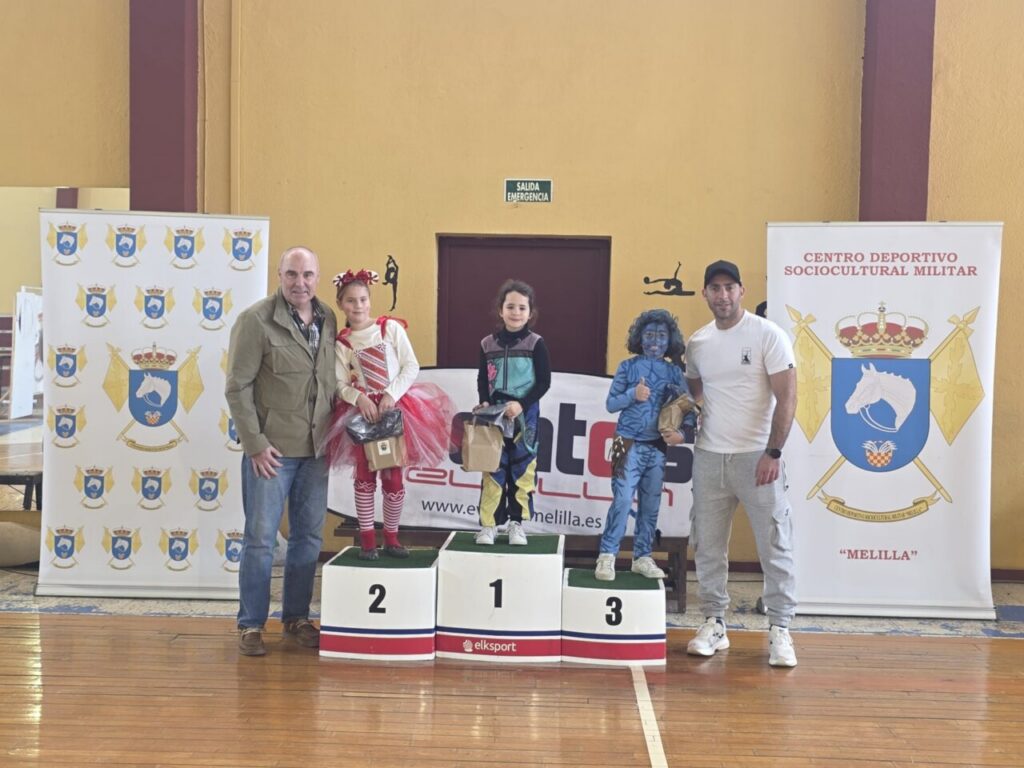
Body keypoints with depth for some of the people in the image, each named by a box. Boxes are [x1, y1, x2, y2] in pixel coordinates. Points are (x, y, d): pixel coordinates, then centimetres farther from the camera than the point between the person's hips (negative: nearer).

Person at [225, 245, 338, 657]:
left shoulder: (328, 321, 6)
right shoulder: (256, 320, -9)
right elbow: (237, 388, -10)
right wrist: (255, 444, -13)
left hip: (315, 450, 5)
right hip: (272, 450, -5)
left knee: (309, 537, 13)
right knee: (261, 539, 3)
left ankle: (296, 618, 27)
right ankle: (250, 625, 16)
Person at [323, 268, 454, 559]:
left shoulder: (391, 327, -2)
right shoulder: (341, 343, 2)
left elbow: (412, 366, -5)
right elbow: (341, 384, -2)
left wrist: (390, 395, -15)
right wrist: (360, 398, -21)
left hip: (396, 408, -1)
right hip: (362, 411, 1)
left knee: (393, 477, 4)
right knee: (365, 476, 4)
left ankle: (391, 538, 18)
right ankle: (367, 539, 13)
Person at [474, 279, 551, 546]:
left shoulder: (535, 344, -3)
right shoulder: (487, 343, 3)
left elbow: (544, 382, -6)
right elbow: (482, 379, 9)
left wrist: (521, 405, -17)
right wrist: (484, 402, -9)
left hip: (525, 416, -1)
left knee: (522, 469, 4)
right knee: (493, 469, 2)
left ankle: (517, 523, 13)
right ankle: (488, 524, 7)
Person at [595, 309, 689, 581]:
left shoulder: (674, 372, 5)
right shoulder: (628, 367, 0)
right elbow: (610, 404, 2)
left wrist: (681, 432, -15)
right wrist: (633, 395, -16)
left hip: (657, 447, 3)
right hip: (629, 445, -3)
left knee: (651, 506, 9)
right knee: (622, 500, -10)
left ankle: (642, 557, 19)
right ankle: (607, 556, -3)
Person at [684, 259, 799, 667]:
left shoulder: (767, 334, -6)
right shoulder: (697, 342, 9)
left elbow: (787, 398, -9)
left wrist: (773, 453, -15)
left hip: (757, 457, -4)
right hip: (708, 457, 5)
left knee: (775, 546, -1)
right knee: (707, 545, 8)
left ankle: (779, 629, 8)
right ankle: (714, 623, 19)